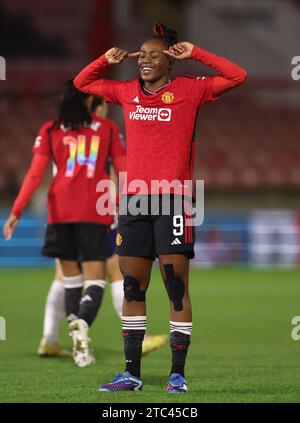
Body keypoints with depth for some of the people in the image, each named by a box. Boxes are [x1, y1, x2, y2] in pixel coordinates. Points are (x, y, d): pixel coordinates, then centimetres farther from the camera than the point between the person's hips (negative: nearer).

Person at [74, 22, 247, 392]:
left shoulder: (189, 90, 2)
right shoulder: (127, 92, 14)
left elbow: (237, 76, 0)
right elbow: (82, 84, 27)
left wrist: (194, 54, -3)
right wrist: (106, 60, 11)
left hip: (173, 199, -5)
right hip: (134, 199, 5)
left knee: (176, 289, -4)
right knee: (132, 288, 7)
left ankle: (177, 374, 0)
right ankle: (131, 373, 13)